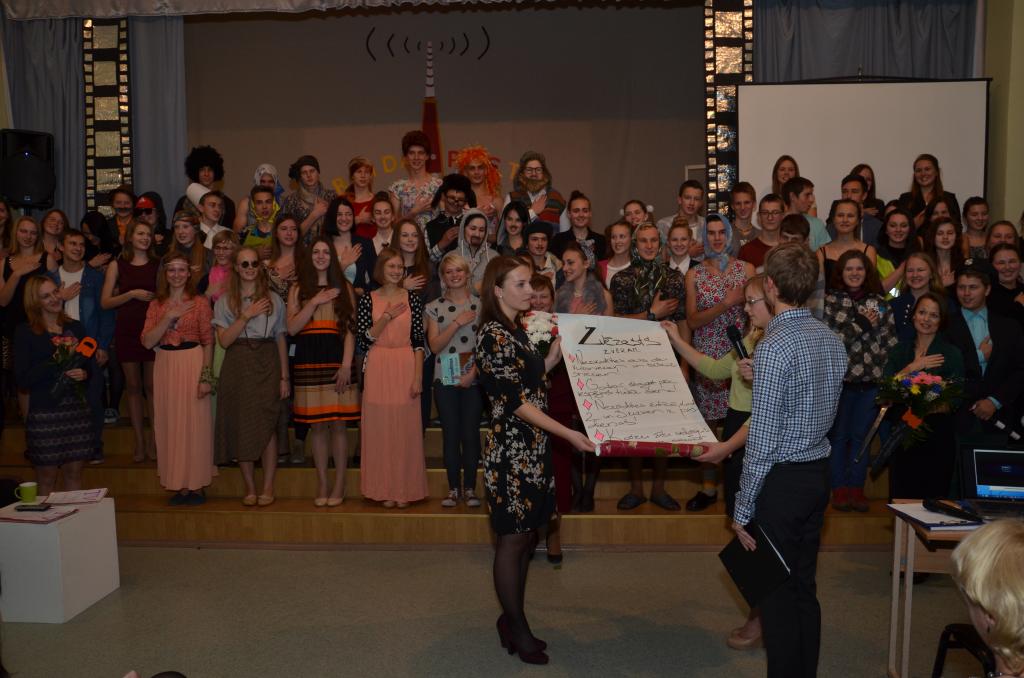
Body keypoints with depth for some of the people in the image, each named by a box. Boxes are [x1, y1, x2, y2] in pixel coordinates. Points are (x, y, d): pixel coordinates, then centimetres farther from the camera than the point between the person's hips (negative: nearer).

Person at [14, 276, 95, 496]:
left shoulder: (75, 327, 10)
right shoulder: (25, 332, -2)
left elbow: (91, 364, 18)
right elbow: (22, 379, -8)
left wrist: (84, 373, -5)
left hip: (77, 408, 4)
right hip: (44, 411, -3)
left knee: (74, 473, 7)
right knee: (46, 477, 2)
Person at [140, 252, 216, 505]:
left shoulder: (199, 303, -1)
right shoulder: (156, 305, 9)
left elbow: (208, 343, -4)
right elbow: (147, 341, -1)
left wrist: (206, 376, -11)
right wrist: (169, 317, -11)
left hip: (193, 365, -4)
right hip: (164, 367, 4)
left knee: (194, 423, -1)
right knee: (170, 425, 6)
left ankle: (196, 485, 9)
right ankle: (179, 485, 15)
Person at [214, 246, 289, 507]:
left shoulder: (273, 299, 9)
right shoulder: (225, 301, 7)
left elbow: (281, 339, 9)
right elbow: (224, 340, -3)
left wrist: (284, 376, 4)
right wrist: (247, 315, -13)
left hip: (267, 366, 0)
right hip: (238, 366, 0)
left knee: (266, 425, -5)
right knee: (242, 426, 0)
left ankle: (267, 488, 4)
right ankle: (250, 488, 11)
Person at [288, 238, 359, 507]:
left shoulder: (344, 288, 8)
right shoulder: (298, 290, 12)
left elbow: (350, 329, 1)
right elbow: (292, 328, 0)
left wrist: (346, 364, -9)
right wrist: (314, 302, -9)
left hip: (336, 359, -1)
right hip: (308, 362, 1)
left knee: (338, 423, -2)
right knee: (317, 425, 4)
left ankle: (339, 485, 7)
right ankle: (322, 485, 13)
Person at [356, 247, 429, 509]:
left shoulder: (412, 299, 5)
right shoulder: (367, 299, 4)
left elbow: (419, 341, 2)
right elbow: (363, 340, -3)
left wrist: (418, 376, -5)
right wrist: (387, 317, -12)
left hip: (406, 368, 0)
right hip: (378, 369, 0)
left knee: (406, 428, 2)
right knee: (380, 427, 2)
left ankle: (405, 489, 13)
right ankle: (384, 490, 13)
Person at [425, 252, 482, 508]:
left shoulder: (481, 304, 4)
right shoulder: (435, 307, 7)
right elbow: (434, 345, -2)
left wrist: (473, 372, -10)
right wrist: (457, 323, -12)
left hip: (474, 378, -1)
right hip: (445, 379, 1)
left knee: (470, 432, 0)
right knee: (450, 433, 3)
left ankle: (470, 488, 11)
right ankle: (454, 488, 13)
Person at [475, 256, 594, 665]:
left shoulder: (517, 331, 12)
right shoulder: (493, 335, -16)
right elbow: (516, 401, -20)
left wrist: (559, 342, 7)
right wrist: (568, 434, -22)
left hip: (532, 447, 9)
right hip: (511, 449, -9)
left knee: (525, 536, 14)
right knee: (513, 538, 2)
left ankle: (511, 619, 27)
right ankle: (518, 630, 16)